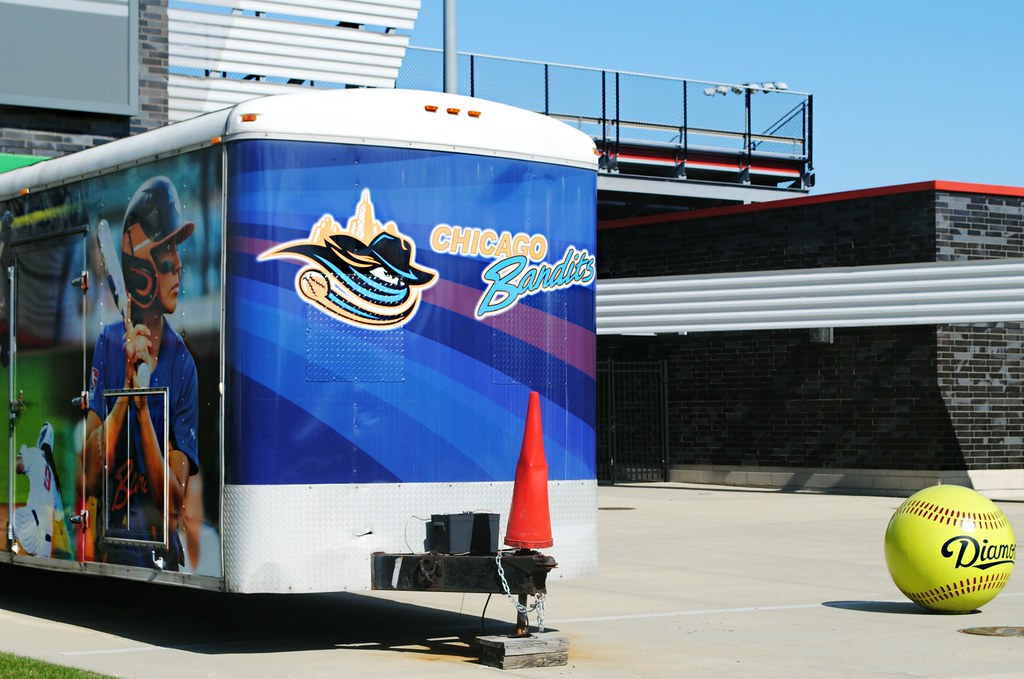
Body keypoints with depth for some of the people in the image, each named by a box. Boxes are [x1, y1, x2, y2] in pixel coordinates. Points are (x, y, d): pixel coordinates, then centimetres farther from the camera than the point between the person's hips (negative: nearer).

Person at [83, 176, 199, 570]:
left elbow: (175, 505, -6)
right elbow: (89, 476, -5)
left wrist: (143, 402, -14)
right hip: (111, 548, 0)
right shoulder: (109, 345, 2)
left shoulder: (183, 364, -1)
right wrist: (128, 389, -12)